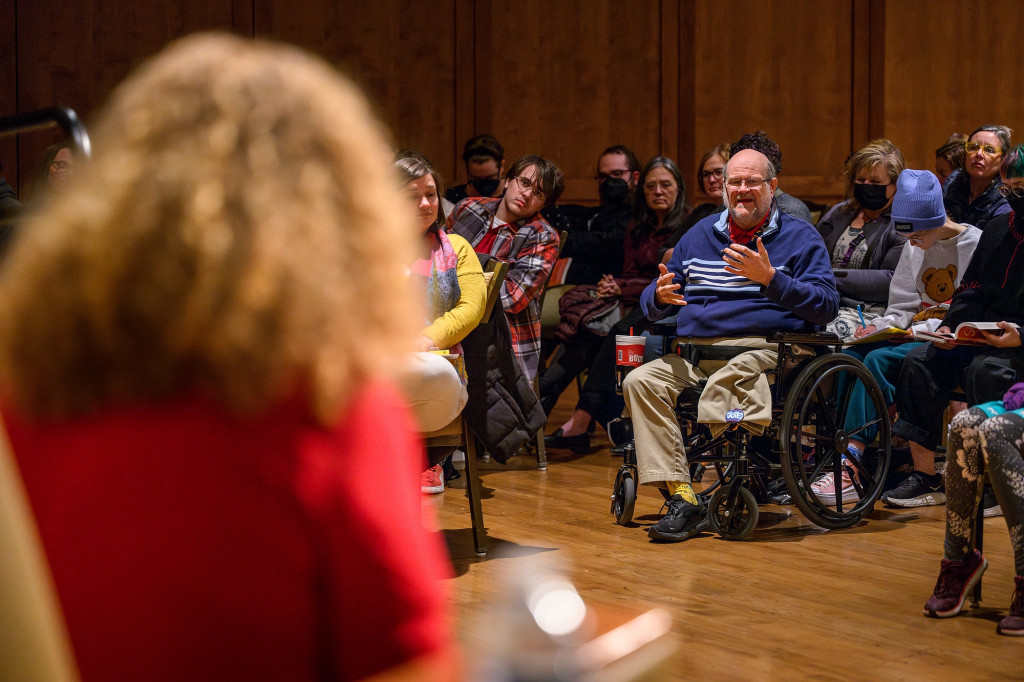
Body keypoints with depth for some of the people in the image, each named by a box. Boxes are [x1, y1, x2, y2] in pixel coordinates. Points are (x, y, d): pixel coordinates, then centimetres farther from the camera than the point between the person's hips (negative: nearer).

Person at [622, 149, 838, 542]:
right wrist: (660, 296, -5)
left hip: (764, 349, -4)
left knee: (726, 382, -39)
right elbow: (650, 307, 21)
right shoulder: (699, 235, 22)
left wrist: (770, 279, -18)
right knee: (640, 381, -24)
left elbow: (827, 306, -6)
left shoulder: (799, 237, 9)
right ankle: (681, 496, -29)